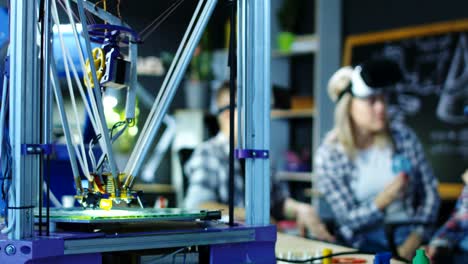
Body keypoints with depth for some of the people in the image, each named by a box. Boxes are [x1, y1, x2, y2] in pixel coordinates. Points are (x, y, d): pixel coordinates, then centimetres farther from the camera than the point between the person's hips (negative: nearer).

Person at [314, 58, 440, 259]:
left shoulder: (403, 136, 0)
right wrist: (385, 199, -22)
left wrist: (414, 241, -8)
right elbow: (349, 220, -7)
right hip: (363, 248, -2)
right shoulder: (328, 156, -7)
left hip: (408, 239, 2)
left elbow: (429, 192, 3)